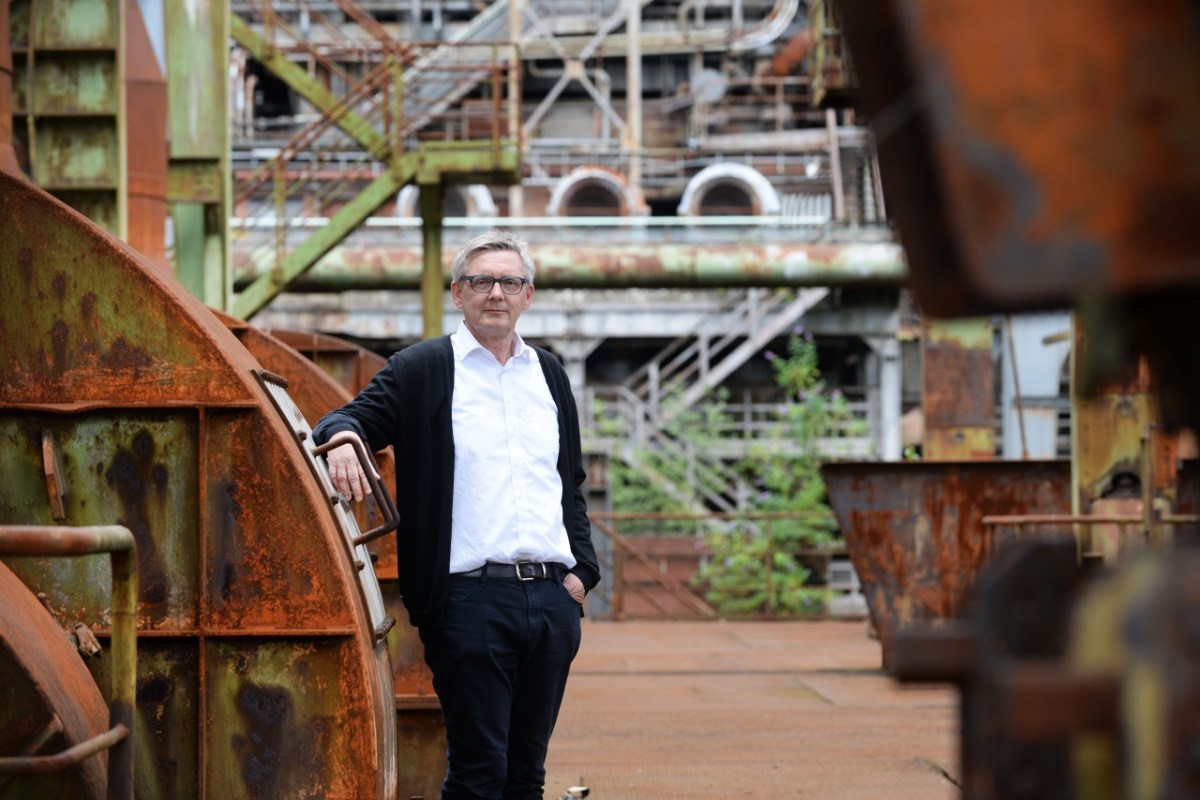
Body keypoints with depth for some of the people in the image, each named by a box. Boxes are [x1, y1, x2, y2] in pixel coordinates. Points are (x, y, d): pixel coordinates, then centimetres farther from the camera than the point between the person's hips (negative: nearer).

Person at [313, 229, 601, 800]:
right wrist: (342, 437, -27)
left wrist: (582, 569, 10)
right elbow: (354, 419, -2)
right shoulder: (421, 369, 4)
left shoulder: (549, 374, 18)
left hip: (553, 600, 5)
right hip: (470, 597, -5)